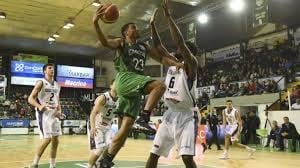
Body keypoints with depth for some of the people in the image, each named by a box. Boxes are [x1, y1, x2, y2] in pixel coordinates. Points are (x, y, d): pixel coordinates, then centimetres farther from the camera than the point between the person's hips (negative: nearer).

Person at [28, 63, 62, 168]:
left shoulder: (57, 85, 13)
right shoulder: (41, 83, -7)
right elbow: (30, 99, -12)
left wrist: (59, 111, 0)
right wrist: (39, 106, -31)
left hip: (54, 114, 7)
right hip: (44, 113, -7)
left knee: (55, 140, 6)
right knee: (47, 139, -12)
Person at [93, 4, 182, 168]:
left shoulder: (144, 47, 25)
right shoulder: (120, 43, 9)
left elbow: (162, 58, 23)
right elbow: (105, 42, -10)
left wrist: (179, 64, 8)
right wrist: (95, 23, -25)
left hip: (135, 87, 6)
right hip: (124, 79, -6)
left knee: (127, 125, 0)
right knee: (159, 85, -25)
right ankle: (144, 117, -23)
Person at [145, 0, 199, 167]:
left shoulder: (191, 64, -9)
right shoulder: (171, 62, 12)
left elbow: (180, 42, -24)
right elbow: (157, 45, 12)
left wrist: (168, 16, -24)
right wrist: (152, 23, 5)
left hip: (185, 117, -7)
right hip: (169, 115, 7)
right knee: (153, 154, 6)